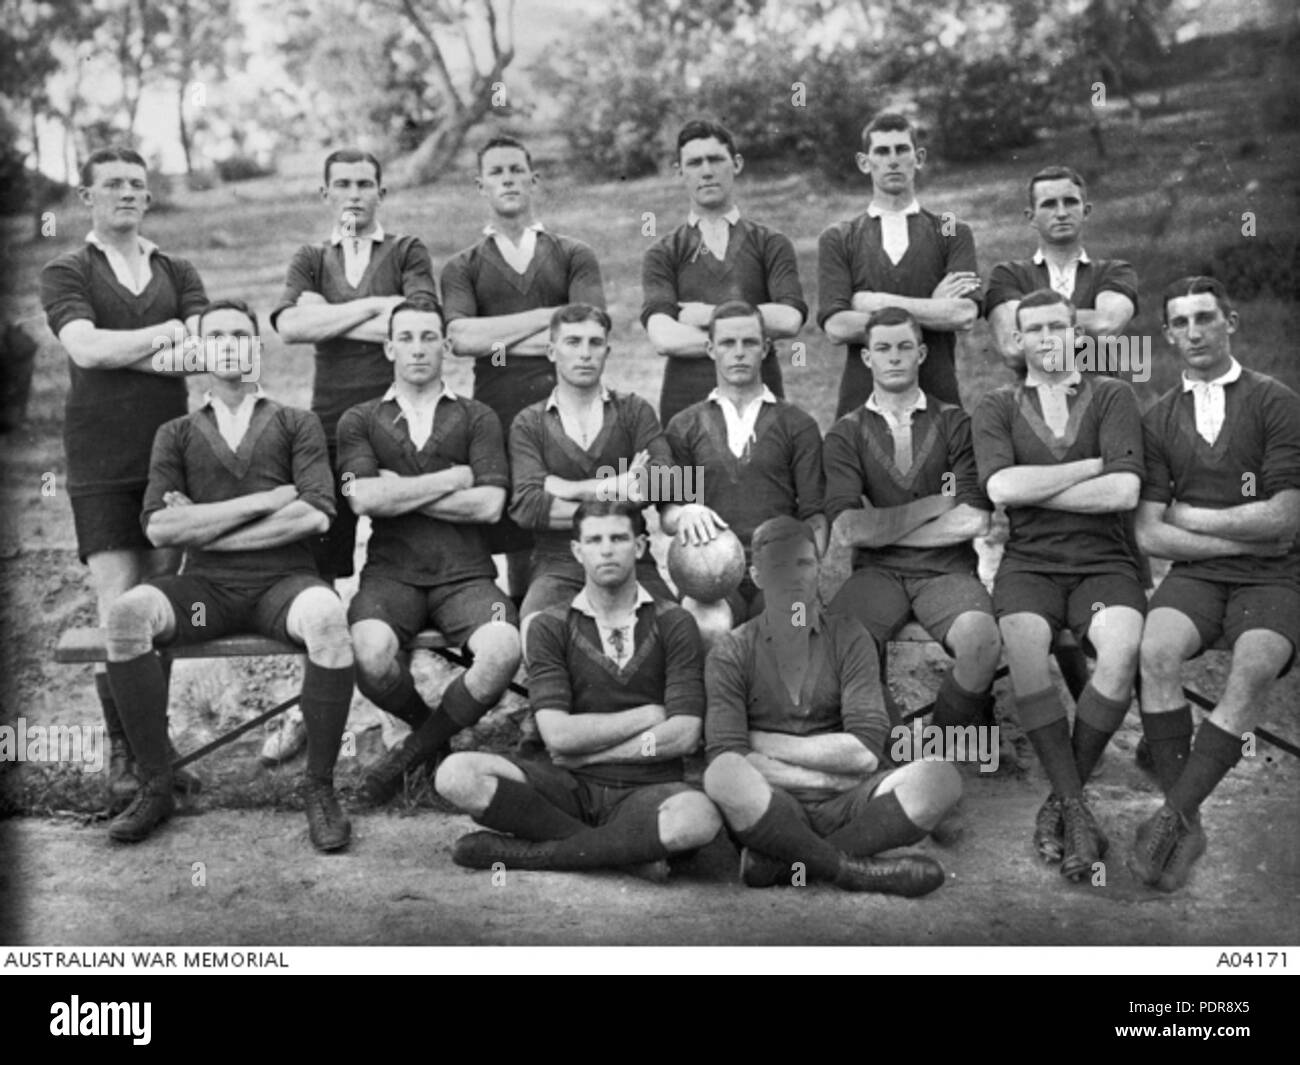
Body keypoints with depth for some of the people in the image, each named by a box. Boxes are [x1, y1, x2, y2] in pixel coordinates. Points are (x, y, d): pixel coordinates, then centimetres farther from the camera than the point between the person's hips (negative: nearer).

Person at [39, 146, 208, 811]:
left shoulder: (177, 273, 15)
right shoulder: (66, 273, 6)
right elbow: (84, 348, -11)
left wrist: (119, 349, -10)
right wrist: (165, 337, -5)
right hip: (101, 461, -3)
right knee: (118, 603, -8)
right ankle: (122, 757, -1)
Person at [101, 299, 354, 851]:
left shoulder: (297, 424, 14)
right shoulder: (177, 434, 18)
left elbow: (315, 515, -3)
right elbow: (158, 528, 1)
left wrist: (204, 529, -4)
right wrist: (264, 500, -5)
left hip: (283, 579, -2)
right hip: (206, 585, 2)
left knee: (328, 617, -36)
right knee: (126, 613, -29)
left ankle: (319, 786, -21)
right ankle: (155, 785, -17)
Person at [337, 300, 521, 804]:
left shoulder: (477, 418, 14)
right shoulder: (360, 421, 14)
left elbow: (488, 504, -2)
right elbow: (364, 498, -5)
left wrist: (400, 491, -2)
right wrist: (453, 478, -2)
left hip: (465, 574, 0)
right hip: (390, 573, 0)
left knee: (503, 649, -31)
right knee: (371, 651, -33)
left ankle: (417, 749, -2)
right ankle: (425, 724, 5)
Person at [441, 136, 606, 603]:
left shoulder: (573, 256, 14)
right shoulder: (462, 267, 15)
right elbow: (460, 337, -3)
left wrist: (501, 340, -1)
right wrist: (548, 315, -3)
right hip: (498, 411, 0)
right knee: (515, 542, 0)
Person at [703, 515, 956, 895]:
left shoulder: (848, 638, 11)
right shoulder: (730, 654, 7)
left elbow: (865, 751, -1)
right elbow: (725, 755, -8)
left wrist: (768, 745, -2)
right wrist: (830, 770, -10)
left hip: (842, 806, 2)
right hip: (768, 809, -2)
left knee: (939, 778, -24)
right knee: (723, 775, -35)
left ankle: (782, 863, -27)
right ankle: (856, 871, -25)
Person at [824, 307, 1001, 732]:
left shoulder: (955, 423, 8)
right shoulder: (846, 434, 8)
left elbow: (973, 521, -4)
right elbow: (846, 529, -6)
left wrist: (879, 528, -2)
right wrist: (934, 504, -3)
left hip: (947, 570, 0)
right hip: (877, 572, 0)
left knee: (982, 640, -32)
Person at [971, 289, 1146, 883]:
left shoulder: (1111, 397, 11)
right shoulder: (997, 409, 12)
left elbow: (1124, 493, -5)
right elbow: (1001, 488, -8)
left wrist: (1029, 490, -4)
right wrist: (1093, 464, -4)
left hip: (1104, 561, 0)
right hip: (1029, 561, 0)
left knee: (1123, 647, -31)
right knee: (1023, 640, -33)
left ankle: (1061, 799, -15)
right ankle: (1076, 808, -24)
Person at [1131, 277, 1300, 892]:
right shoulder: (1158, 421, 11)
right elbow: (1149, 535, 2)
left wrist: (1189, 516, -1)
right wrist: (1246, 538, -5)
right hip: (1195, 575, 2)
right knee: (1156, 652, -29)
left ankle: (1172, 817, -27)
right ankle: (1187, 827, -23)